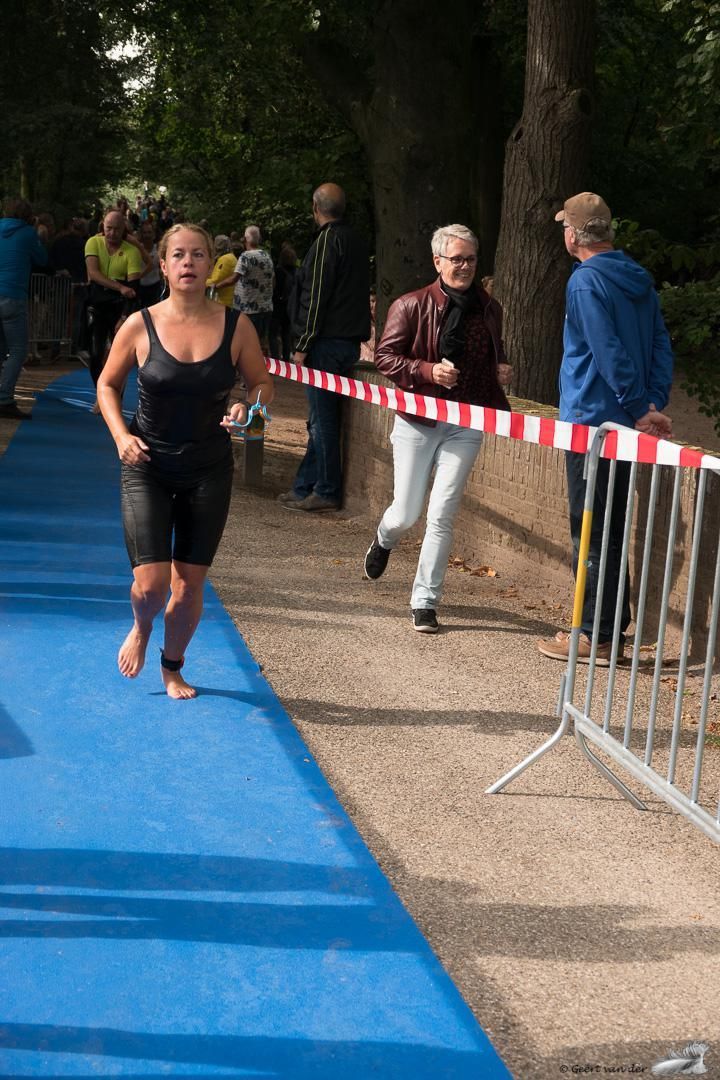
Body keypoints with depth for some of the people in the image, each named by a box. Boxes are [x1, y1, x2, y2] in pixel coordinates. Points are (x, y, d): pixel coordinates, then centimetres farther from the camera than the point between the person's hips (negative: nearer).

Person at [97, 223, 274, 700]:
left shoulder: (236, 325, -6)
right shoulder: (140, 326, -8)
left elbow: (263, 382, 6)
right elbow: (108, 384, 5)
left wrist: (249, 407, -16)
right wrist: (121, 435, -10)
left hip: (209, 471, 1)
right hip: (147, 468, -1)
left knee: (189, 586, 6)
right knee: (151, 584, -10)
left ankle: (173, 667, 34)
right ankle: (141, 629, 28)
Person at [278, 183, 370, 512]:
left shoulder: (327, 240, -11)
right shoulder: (356, 241, 16)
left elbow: (316, 297, -15)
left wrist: (303, 345, -13)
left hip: (327, 343, -9)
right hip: (349, 341, 9)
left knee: (323, 420, -4)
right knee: (321, 420, 13)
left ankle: (326, 492, 0)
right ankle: (305, 486, 18)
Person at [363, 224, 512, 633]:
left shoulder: (489, 309, 7)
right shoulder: (412, 305, -5)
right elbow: (385, 357, -6)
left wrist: (501, 372, 1)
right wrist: (429, 371, -19)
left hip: (466, 424, 2)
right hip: (417, 420, -2)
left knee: (442, 514, -4)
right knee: (407, 514, 4)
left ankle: (426, 602, 6)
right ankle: (384, 539, 43)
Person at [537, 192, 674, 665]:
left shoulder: (587, 280, -13)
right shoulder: (638, 279, 12)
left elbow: (610, 354, -20)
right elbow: (661, 345, 9)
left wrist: (640, 409, -14)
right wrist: (655, 405, 2)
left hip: (592, 420, -8)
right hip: (624, 424, 8)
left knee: (591, 533, -2)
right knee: (613, 528, 15)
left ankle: (596, 636, 3)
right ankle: (612, 627, 22)